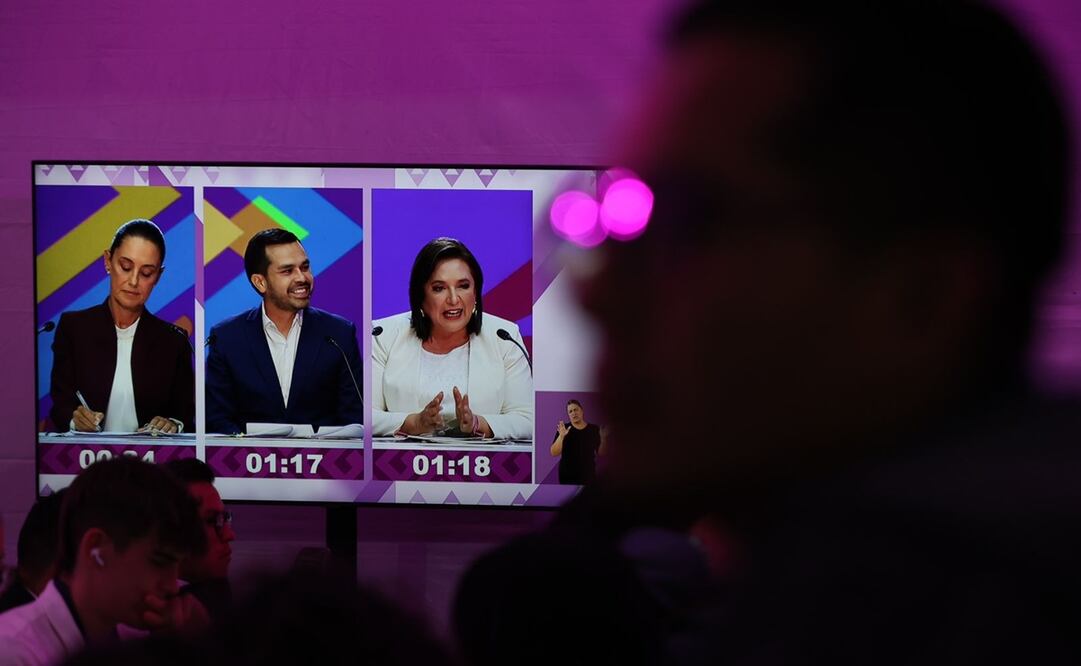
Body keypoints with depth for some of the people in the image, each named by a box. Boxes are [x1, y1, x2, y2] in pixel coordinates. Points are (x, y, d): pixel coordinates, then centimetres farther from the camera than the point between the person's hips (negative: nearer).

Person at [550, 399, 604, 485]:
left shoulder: (594, 429, 4)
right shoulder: (564, 429, -1)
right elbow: (554, 453, -8)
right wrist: (561, 436, -23)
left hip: (588, 475, 2)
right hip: (568, 477, -2)